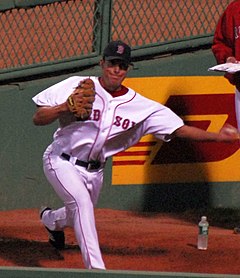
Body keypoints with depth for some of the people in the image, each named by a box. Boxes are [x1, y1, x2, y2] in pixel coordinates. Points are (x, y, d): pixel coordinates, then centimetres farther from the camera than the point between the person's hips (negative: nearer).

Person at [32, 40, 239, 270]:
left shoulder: (140, 106, -7)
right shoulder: (77, 86, -14)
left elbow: (180, 129, -11)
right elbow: (38, 119, -14)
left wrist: (216, 136, -23)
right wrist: (65, 107, -32)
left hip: (94, 170, 5)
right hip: (62, 162, -5)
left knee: (79, 215, 23)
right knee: (81, 201, -30)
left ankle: (51, 219, 60)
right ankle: (96, 268, -32)